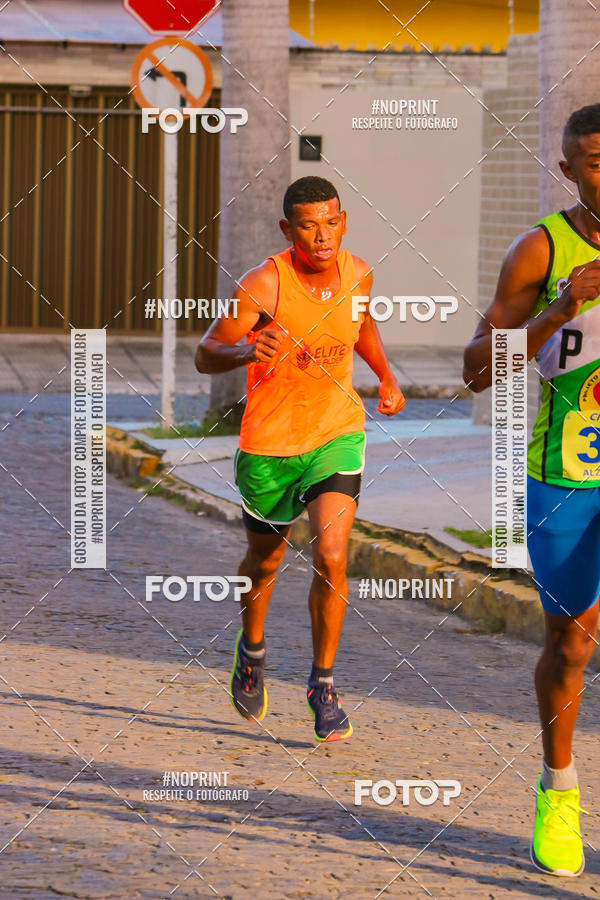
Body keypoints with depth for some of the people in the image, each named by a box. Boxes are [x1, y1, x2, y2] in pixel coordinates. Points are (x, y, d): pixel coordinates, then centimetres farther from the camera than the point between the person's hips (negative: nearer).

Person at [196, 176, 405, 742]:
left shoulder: (357, 273, -6)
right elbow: (205, 355, -20)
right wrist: (247, 351, -40)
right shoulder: (264, 284, -21)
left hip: (337, 434, 2)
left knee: (330, 558, -16)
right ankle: (252, 650, 48)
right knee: (265, 560, 17)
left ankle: (323, 684, -1)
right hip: (270, 441, -2)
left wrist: (385, 376, 8)